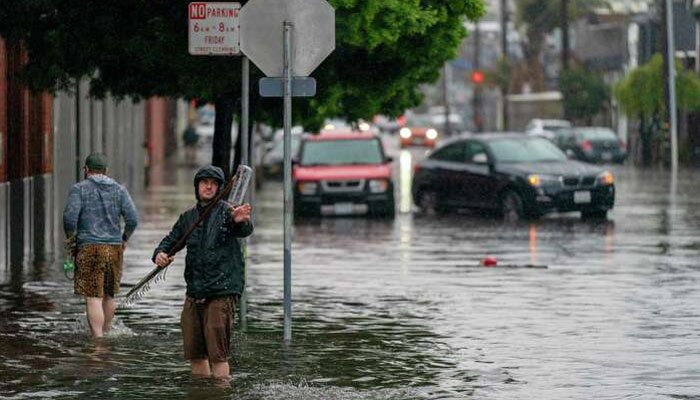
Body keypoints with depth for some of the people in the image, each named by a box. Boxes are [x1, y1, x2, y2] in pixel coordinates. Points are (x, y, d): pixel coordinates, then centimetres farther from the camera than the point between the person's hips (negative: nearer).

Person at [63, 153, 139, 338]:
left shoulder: (79, 189, -1)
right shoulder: (119, 190, 9)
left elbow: (70, 217, -12)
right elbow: (133, 219, 0)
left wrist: (71, 240, 3)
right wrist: (124, 239, 15)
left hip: (88, 248, -4)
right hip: (114, 248, 4)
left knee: (93, 298, -7)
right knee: (109, 295, 19)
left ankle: (98, 340, -16)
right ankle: (106, 333, 32)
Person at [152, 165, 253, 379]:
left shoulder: (227, 211, -4)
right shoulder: (188, 217, 14)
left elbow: (245, 230, -24)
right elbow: (171, 240, 22)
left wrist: (240, 221, -50)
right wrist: (160, 253, -3)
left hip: (222, 293, -6)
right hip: (194, 293, 6)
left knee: (217, 354, -11)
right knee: (194, 353, 10)